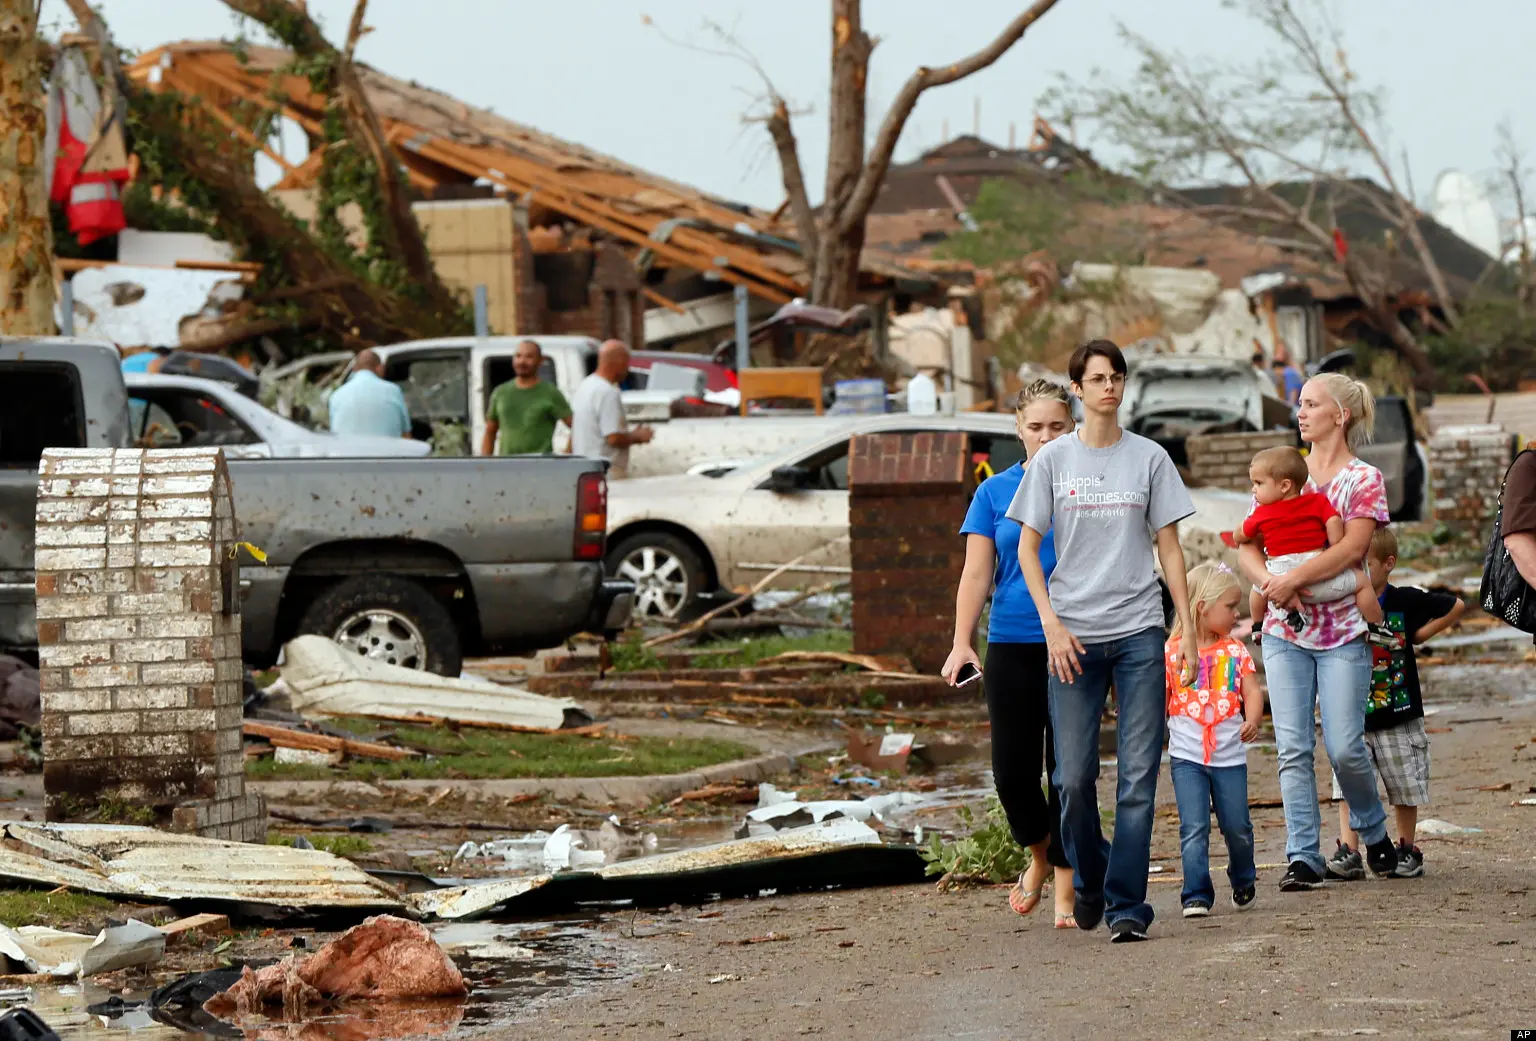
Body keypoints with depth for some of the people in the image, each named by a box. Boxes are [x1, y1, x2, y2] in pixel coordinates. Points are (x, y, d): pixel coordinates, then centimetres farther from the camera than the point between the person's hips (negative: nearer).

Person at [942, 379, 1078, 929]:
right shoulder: (995, 492, 8)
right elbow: (976, 575, 5)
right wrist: (962, 643, -7)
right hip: (1012, 644, 1)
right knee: (1013, 768, -3)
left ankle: (1065, 891, 6)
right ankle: (1039, 855, 25)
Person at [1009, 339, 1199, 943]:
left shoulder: (1149, 458, 7)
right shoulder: (1053, 460, 5)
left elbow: (1169, 546, 9)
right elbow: (1028, 548, 6)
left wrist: (1188, 626, 2)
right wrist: (1052, 625, -5)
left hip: (1139, 632, 0)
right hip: (1072, 636, 0)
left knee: (1137, 774, -5)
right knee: (1074, 776, -1)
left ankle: (1127, 905, -2)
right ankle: (1089, 878, 24)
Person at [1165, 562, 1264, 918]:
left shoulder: (1235, 651, 6)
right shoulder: (1172, 652, -2)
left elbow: (1252, 692, 1)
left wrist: (1253, 720, -19)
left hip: (1229, 754, 2)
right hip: (1187, 755, -2)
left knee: (1237, 827, 7)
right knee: (1193, 829, -8)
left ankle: (1243, 882, 31)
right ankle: (1196, 895, -6)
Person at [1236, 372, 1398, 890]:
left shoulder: (1364, 479, 0)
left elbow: (1352, 547, -15)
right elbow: (1246, 545, 6)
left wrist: (1293, 579, -23)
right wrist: (1271, 584, -13)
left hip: (1342, 631, -3)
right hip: (1285, 631, 3)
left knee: (1344, 748, -6)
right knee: (1293, 747, -4)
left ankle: (1373, 831, 21)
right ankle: (1302, 856, -2)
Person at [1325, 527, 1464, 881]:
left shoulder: (1406, 601, -4)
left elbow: (1456, 607, 8)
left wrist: (1422, 633, 2)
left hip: (1399, 717, -1)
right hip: (1353, 717, 1)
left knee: (1405, 788, 8)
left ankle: (1407, 851, 20)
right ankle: (1348, 853, -8)